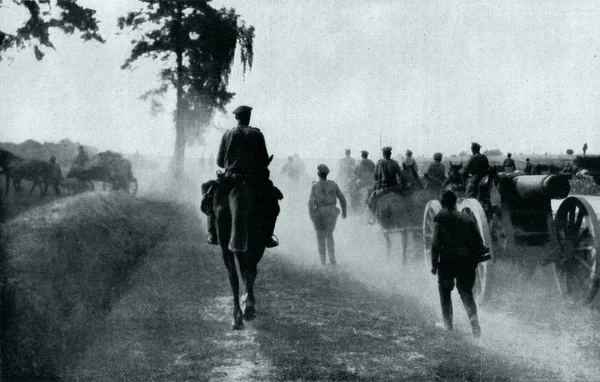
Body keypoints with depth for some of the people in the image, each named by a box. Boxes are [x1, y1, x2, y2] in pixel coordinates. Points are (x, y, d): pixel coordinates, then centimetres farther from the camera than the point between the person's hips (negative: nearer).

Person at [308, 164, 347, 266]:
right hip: (332, 212, 2)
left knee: (320, 236, 12)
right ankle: (332, 259, 9)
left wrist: (311, 214, -10)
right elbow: (342, 199, 6)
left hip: (319, 212, -2)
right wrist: (344, 212, 17)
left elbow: (311, 201, -12)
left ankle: (323, 260, 8)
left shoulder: (315, 186, -4)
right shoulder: (333, 185, 3)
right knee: (329, 235, 17)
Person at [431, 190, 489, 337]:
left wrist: (434, 263, -8)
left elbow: (436, 242, -10)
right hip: (466, 261, 3)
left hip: (447, 260, -3)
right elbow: (478, 241, 6)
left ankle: (448, 323, 14)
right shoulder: (466, 218, 9)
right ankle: (473, 316, -14)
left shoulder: (440, 219, -4)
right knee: (466, 292, 11)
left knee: (445, 291, 15)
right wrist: (478, 255, 14)